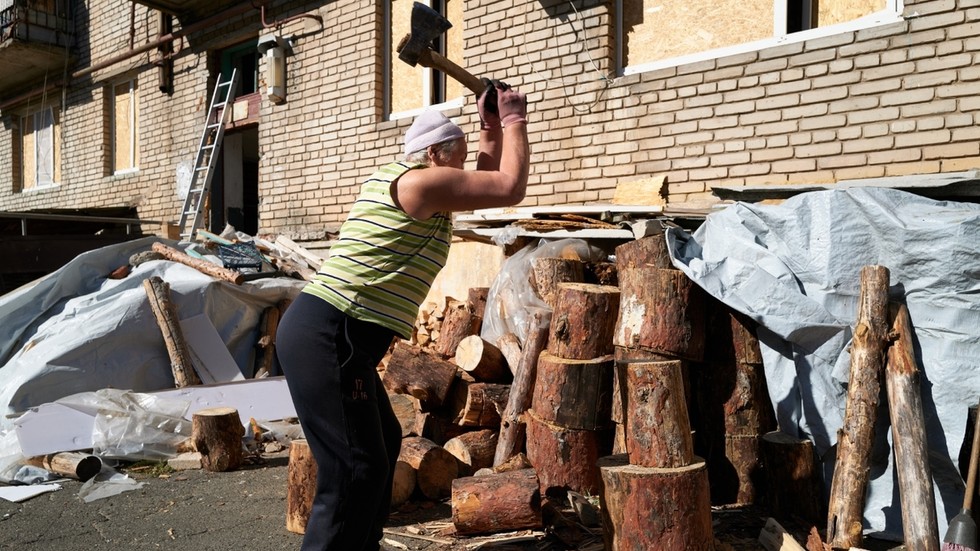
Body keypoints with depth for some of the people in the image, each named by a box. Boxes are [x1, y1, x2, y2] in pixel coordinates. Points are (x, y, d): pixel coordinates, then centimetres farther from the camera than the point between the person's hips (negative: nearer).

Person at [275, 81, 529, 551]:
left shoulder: (401, 181, 19)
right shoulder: (418, 181, -11)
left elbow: (487, 183, 28)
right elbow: (509, 189, -12)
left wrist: (492, 128, 20)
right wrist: (515, 120, 1)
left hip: (332, 335, 11)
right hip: (326, 337, -11)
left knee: (383, 443, 22)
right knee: (355, 467, -11)